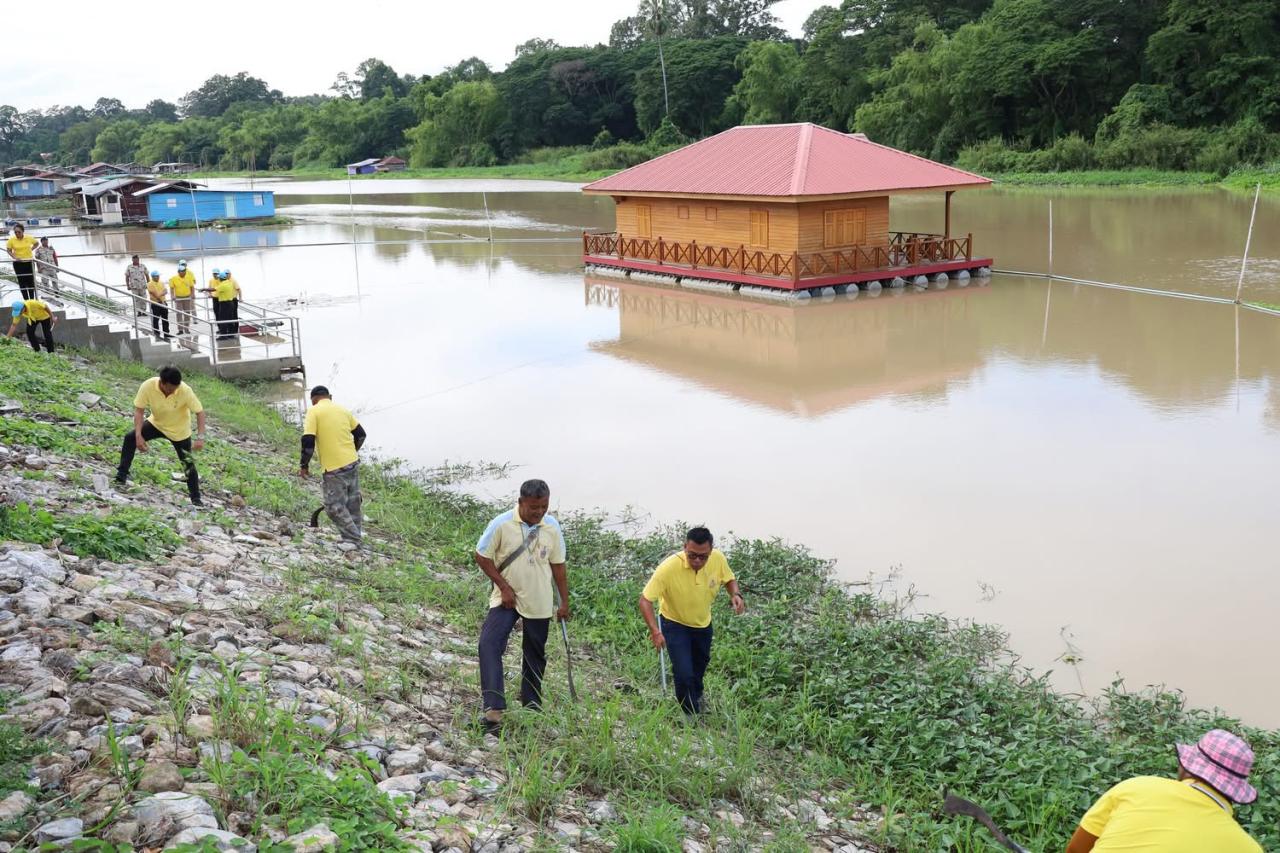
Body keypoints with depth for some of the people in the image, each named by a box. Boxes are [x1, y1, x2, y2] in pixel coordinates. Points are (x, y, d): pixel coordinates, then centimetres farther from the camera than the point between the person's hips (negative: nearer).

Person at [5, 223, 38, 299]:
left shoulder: (29, 238, -5)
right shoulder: (11, 240, -8)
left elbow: (36, 243, 14)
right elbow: (8, 250, 1)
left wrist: (31, 249, 1)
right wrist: (14, 257, -14)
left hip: (29, 262, 1)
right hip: (18, 263, -1)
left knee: (31, 281, 6)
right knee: (22, 282, 3)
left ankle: (32, 300, 17)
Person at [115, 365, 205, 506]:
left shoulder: (185, 391, -33)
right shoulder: (148, 386, -29)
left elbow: (199, 412, -24)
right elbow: (139, 411, -20)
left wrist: (200, 438, -32)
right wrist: (138, 436, -29)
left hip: (179, 431, -2)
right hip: (156, 424, 2)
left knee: (188, 464, 0)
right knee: (130, 437, -17)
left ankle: (196, 498, 17)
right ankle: (122, 475, -4)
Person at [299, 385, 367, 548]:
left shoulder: (314, 411, -5)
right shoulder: (342, 410, 12)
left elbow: (308, 441, -13)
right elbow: (360, 434, 15)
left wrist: (304, 465, -2)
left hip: (334, 468, -6)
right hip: (353, 463, 6)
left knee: (335, 507, 2)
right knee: (352, 505, 14)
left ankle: (352, 541, -4)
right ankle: (355, 540, 21)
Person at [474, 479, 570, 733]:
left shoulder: (552, 527, -5)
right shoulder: (501, 524, -15)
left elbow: (558, 565, 5)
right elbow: (482, 556, -7)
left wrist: (564, 601, 7)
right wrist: (504, 587, -13)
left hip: (540, 602, 3)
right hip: (507, 598, -3)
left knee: (535, 655, 14)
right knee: (489, 644, -23)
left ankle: (532, 709, 31)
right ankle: (493, 711, -26)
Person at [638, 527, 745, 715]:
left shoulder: (718, 559, -24)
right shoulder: (669, 567, -37)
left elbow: (729, 579, -2)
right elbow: (645, 600, -31)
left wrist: (736, 595, -24)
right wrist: (655, 631, -42)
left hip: (703, 623, 5)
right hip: (675, 624, -4)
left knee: (700, 666, 27)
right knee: (684, 673, -13)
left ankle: (696, 696, 58)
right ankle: (692, 715, 15)